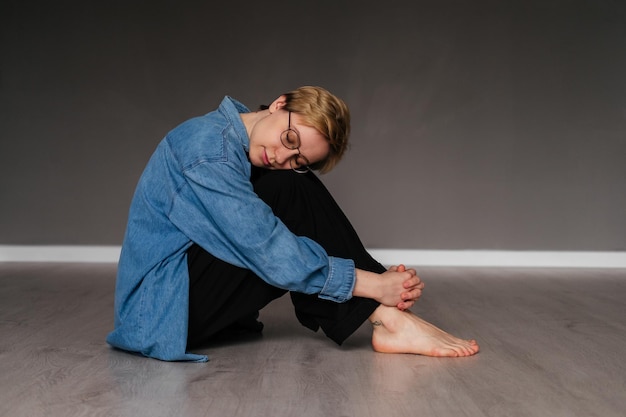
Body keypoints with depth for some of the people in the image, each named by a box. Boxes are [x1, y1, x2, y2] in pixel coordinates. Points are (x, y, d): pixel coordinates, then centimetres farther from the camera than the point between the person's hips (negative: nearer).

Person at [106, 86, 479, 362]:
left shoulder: (246, 155, 7)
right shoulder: (207, 144, -20)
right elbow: (270, 252, -27)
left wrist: (383, 278, -12)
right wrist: (374, 284, -22)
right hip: (163, 309, -8)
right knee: (294, 194, -20)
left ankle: (388, 316, -9)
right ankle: (389, 320, -19)